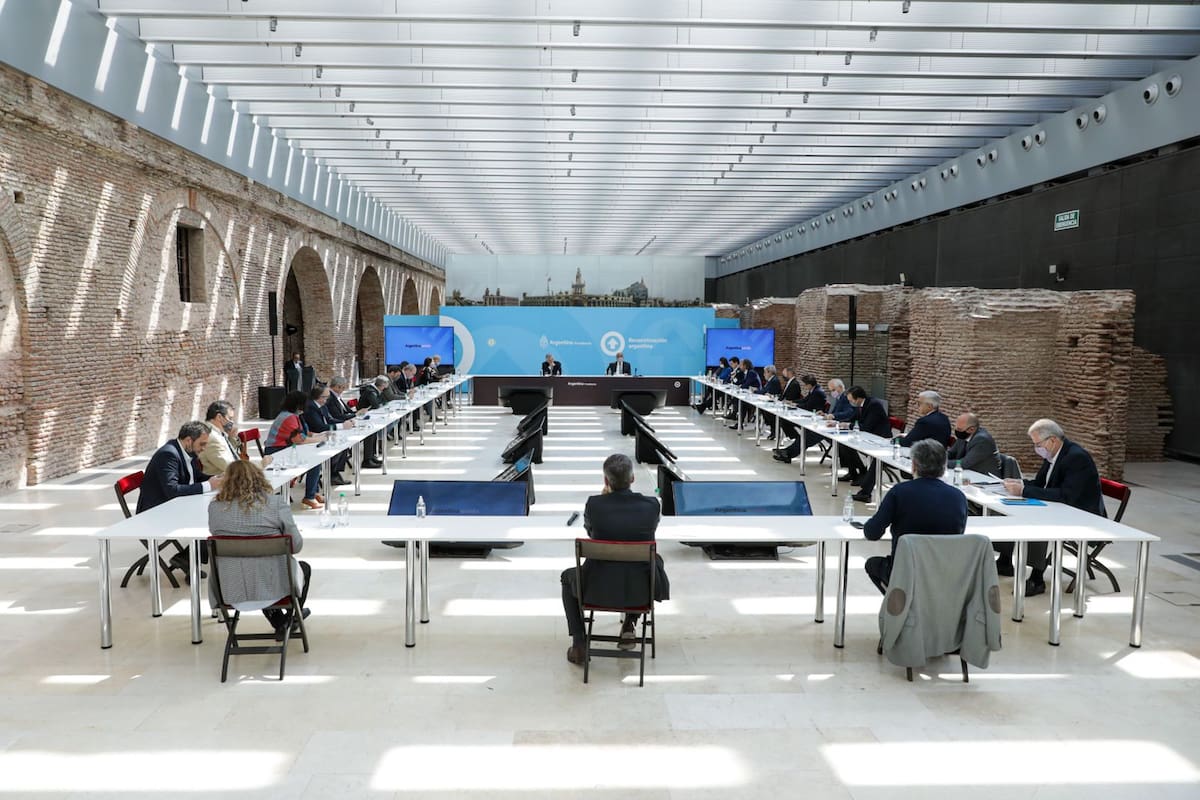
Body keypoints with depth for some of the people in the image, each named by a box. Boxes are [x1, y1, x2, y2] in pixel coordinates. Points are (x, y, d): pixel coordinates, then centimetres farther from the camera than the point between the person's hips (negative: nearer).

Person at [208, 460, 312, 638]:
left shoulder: (215, 507, -4)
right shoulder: (276, 503, -11)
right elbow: (296, 545, -8)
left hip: (229, 590, 3)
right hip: (272, 587, -3)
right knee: (304, 568, 30)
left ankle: (278, 622, 40)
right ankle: (288, 620, 42)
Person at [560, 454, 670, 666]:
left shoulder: (594, 504, -13)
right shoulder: (652, 505, -10)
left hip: (599, 587, -1)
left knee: (568, 576, 33)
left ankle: (579, 645, 24)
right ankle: (629, 625, 30)